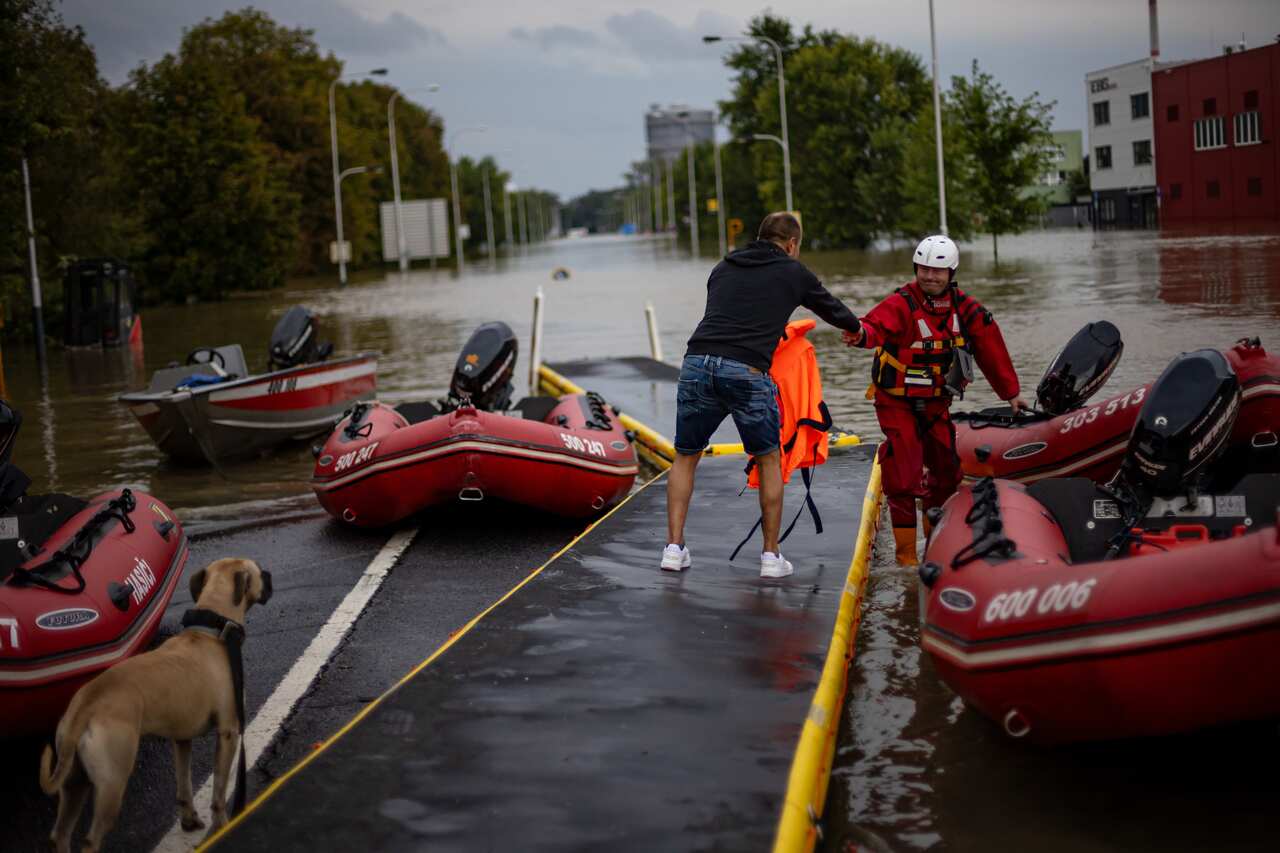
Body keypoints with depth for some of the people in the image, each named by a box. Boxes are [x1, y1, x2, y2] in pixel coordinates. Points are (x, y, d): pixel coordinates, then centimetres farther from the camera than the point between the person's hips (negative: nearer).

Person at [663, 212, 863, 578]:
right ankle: (771, 556, 18)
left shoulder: (724, 267, 25)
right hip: (747, 372, -3)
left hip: (697, 363, 3)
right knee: (769, 460, 17)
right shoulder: (793, 273, 16)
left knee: (685, 457, 20)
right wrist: (856, 327, 55)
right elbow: (831, 308, 31)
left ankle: (674, 547, 13)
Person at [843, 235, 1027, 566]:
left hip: (936, 402, 5)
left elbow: (991, 350, 8)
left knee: (947, 468, 9)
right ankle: (906, 551, -1)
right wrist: (862, 334, -63)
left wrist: (1011, 393, 13)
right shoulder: (901, 304, -17)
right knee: (904, 476, -12)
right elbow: (876, 325, -38)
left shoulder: (965, 309, -1)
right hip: (897, 401, -5)